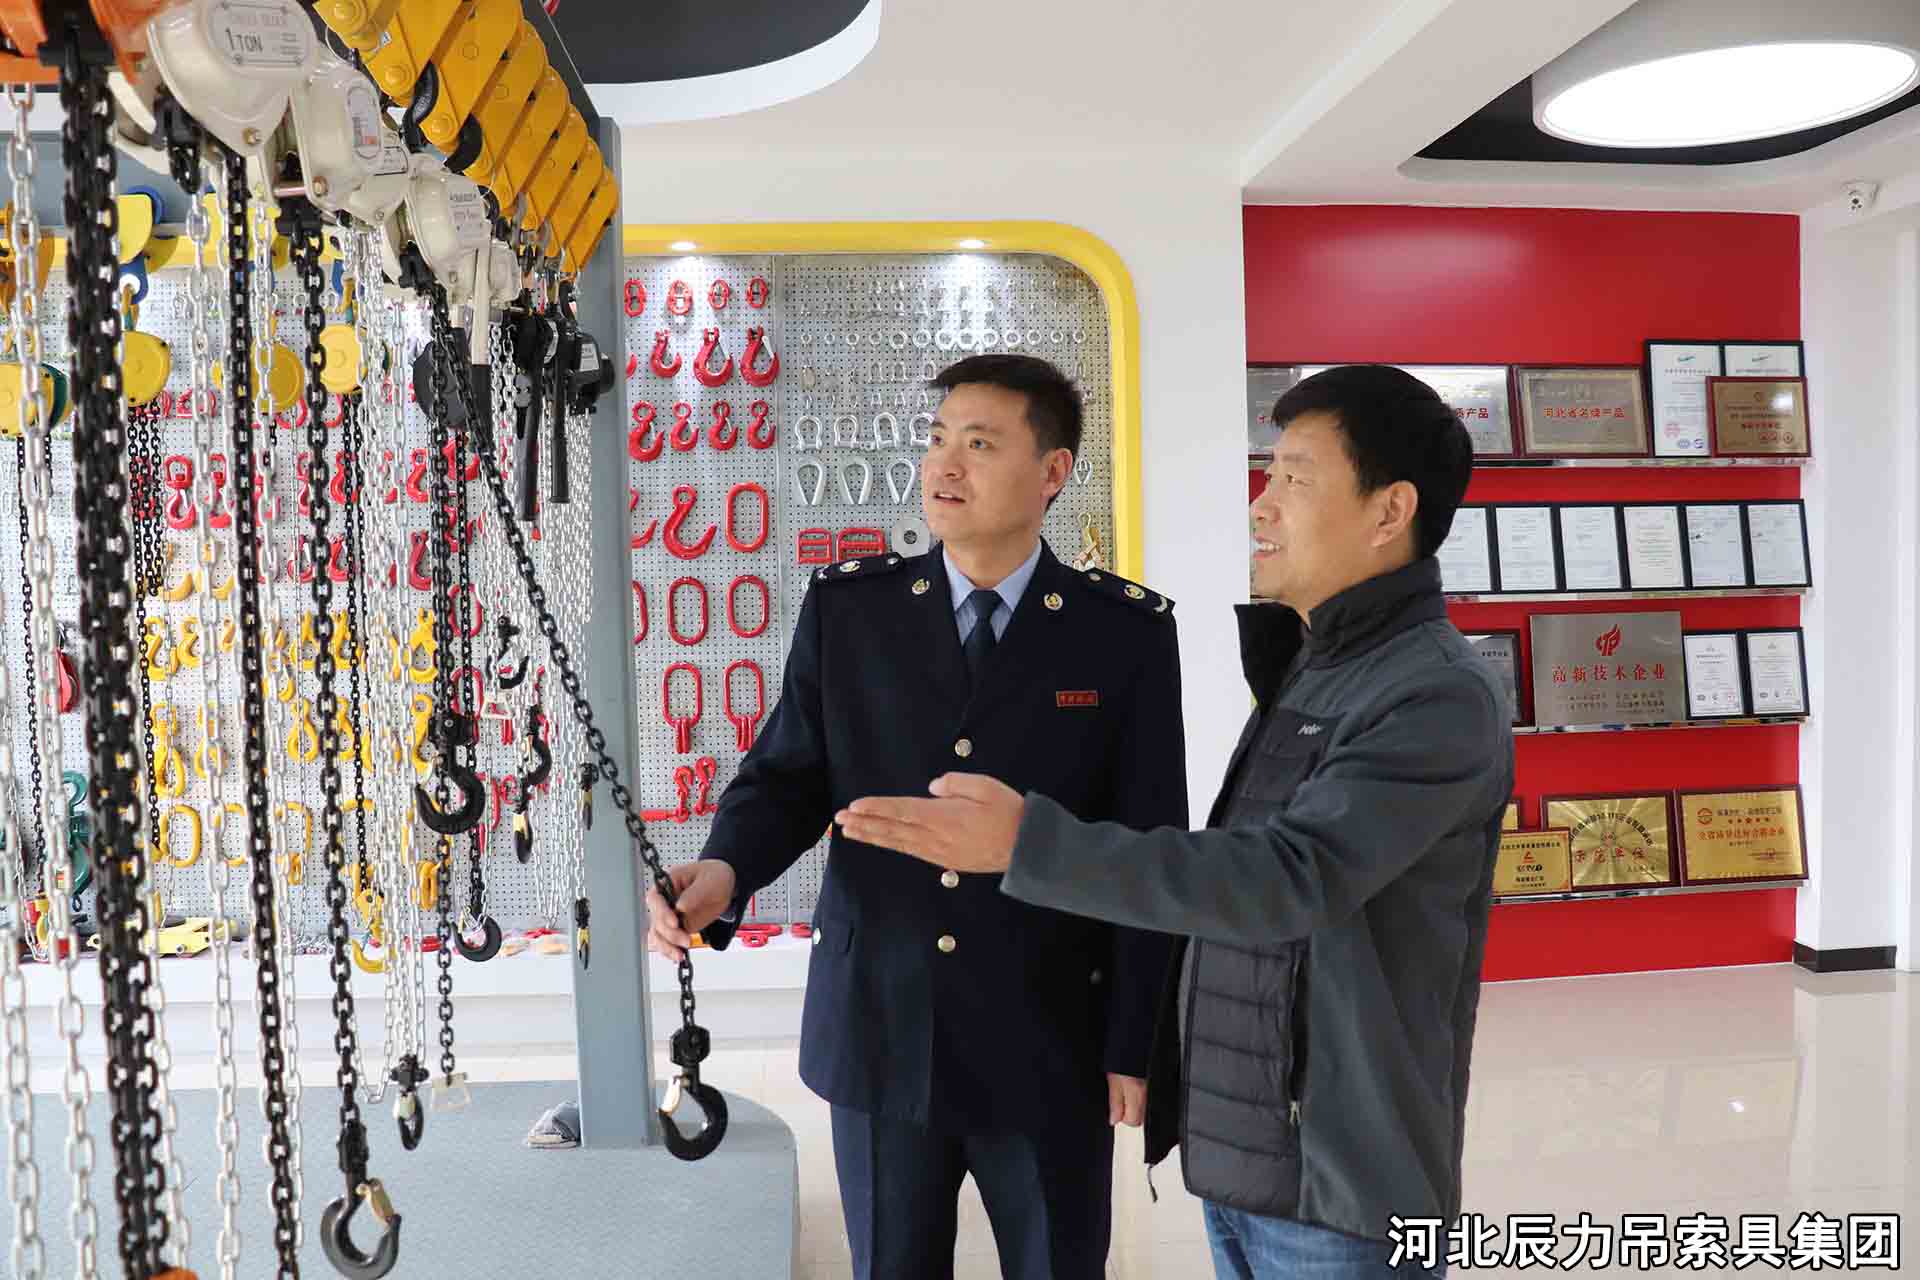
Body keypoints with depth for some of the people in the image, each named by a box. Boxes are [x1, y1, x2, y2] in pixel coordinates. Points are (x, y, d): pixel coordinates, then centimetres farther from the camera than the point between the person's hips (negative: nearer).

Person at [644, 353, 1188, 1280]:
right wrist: (724, 871, -19)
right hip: (877, 1022, 2)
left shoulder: (1127, 631, -6)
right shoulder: (847, 607, -2)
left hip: (1048, 1037, -1)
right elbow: (788, 775, 2)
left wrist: (1135, 1043, -4)